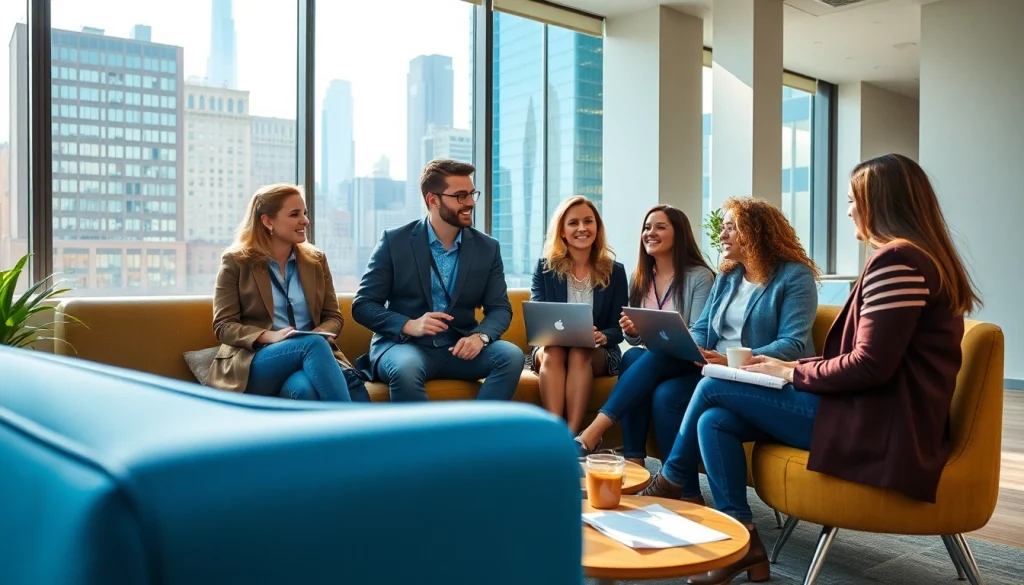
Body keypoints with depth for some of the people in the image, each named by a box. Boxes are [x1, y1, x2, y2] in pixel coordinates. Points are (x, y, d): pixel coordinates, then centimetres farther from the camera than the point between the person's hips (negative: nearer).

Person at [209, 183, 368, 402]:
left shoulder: (316, 260, 15)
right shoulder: (236, 261, 5)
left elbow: (334, 316, 14)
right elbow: (223, 326, 0)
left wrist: (321, 333, -11)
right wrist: (269, 336, -18)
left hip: (310, 357, 3)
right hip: (254, 364, -3)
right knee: (314, 343, -33)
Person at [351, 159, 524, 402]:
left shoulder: (487, 248, 5)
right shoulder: (394, 241, -4)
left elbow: (500, 308, 4)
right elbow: (363, 305, -4)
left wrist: (480, 336, -20)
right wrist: (410, 325, -22)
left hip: (459, 347, 3)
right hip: (403, 344, -3)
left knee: (511, 355, -24)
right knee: (405, 368, -37)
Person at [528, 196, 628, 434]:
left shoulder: (614, 271, 3)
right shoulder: (545, 267, 3)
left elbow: (618, 328, 0)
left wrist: (602, 336, -25)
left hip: (598, 353, 0)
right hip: (550, 346, 0)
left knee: (580, 354, -34)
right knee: (553, 353, -34)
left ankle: (572, 436, -41)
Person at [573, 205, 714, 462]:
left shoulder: (700, 276, -4)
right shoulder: (640, 279, 13)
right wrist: (632, 331, -10)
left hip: (689, 366, -4)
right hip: (649, 364, 4)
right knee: (632, 356, -31)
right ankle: (634, 462, -32)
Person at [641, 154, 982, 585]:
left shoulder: (897, 261, -17)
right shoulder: (916, 257, 18)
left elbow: (870, 365, -23)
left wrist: (793, 372, -8)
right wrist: (792, 367, 9)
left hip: (878, 426, -10)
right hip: (874, 413, 10)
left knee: (714, 388, -5)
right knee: (714, 420, -1)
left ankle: (672, 479, 17)